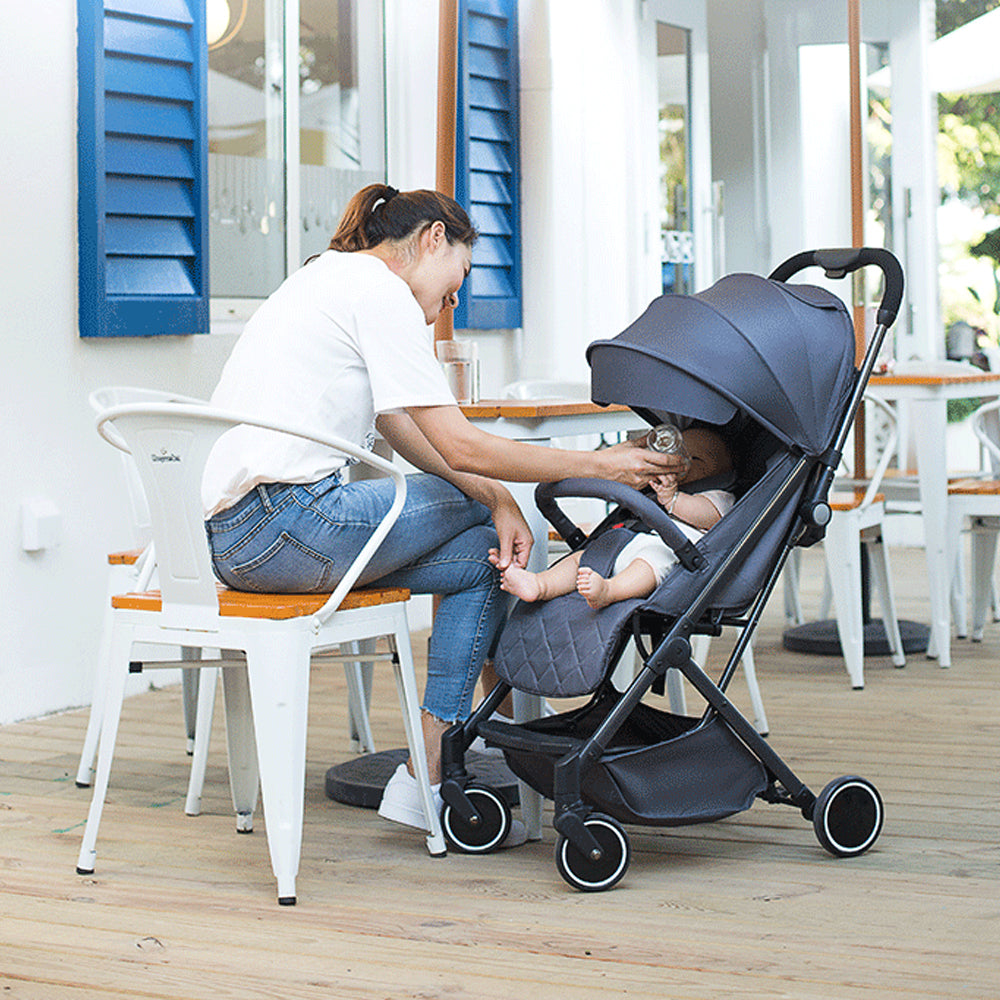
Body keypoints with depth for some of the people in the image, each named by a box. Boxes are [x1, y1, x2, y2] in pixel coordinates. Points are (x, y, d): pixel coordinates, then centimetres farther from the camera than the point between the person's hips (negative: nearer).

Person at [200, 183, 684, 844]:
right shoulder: (379, 291, -7)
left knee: (485, 546, 11)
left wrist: (497, 498, 5)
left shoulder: (331, 277, 23)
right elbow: (460, 447, -12)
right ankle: (426, 783, 5)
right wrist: (598, 465, -5)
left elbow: (404, 431, 18)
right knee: (489, 555, 0)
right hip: (280, 524, -10)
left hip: (230, 535, 10)